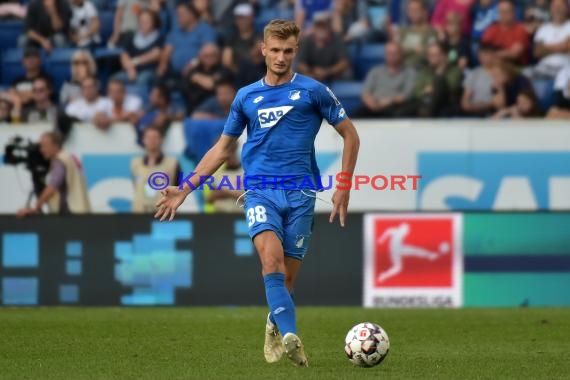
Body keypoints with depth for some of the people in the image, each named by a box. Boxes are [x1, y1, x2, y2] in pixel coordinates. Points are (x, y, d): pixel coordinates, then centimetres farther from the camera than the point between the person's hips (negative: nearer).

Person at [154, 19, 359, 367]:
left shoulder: (313, 91, 4)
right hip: (260, 191, 1)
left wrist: (344, 188, 3)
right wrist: (185, 189, 16)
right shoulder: (246, 97, 13)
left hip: (300, 194, -1)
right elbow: (223, 148, 21)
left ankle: (275, 326, 31)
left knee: (287, 276, 1)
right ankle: (290, 336, -35)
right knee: (271, 258, -25)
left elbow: (350, 135, 9)